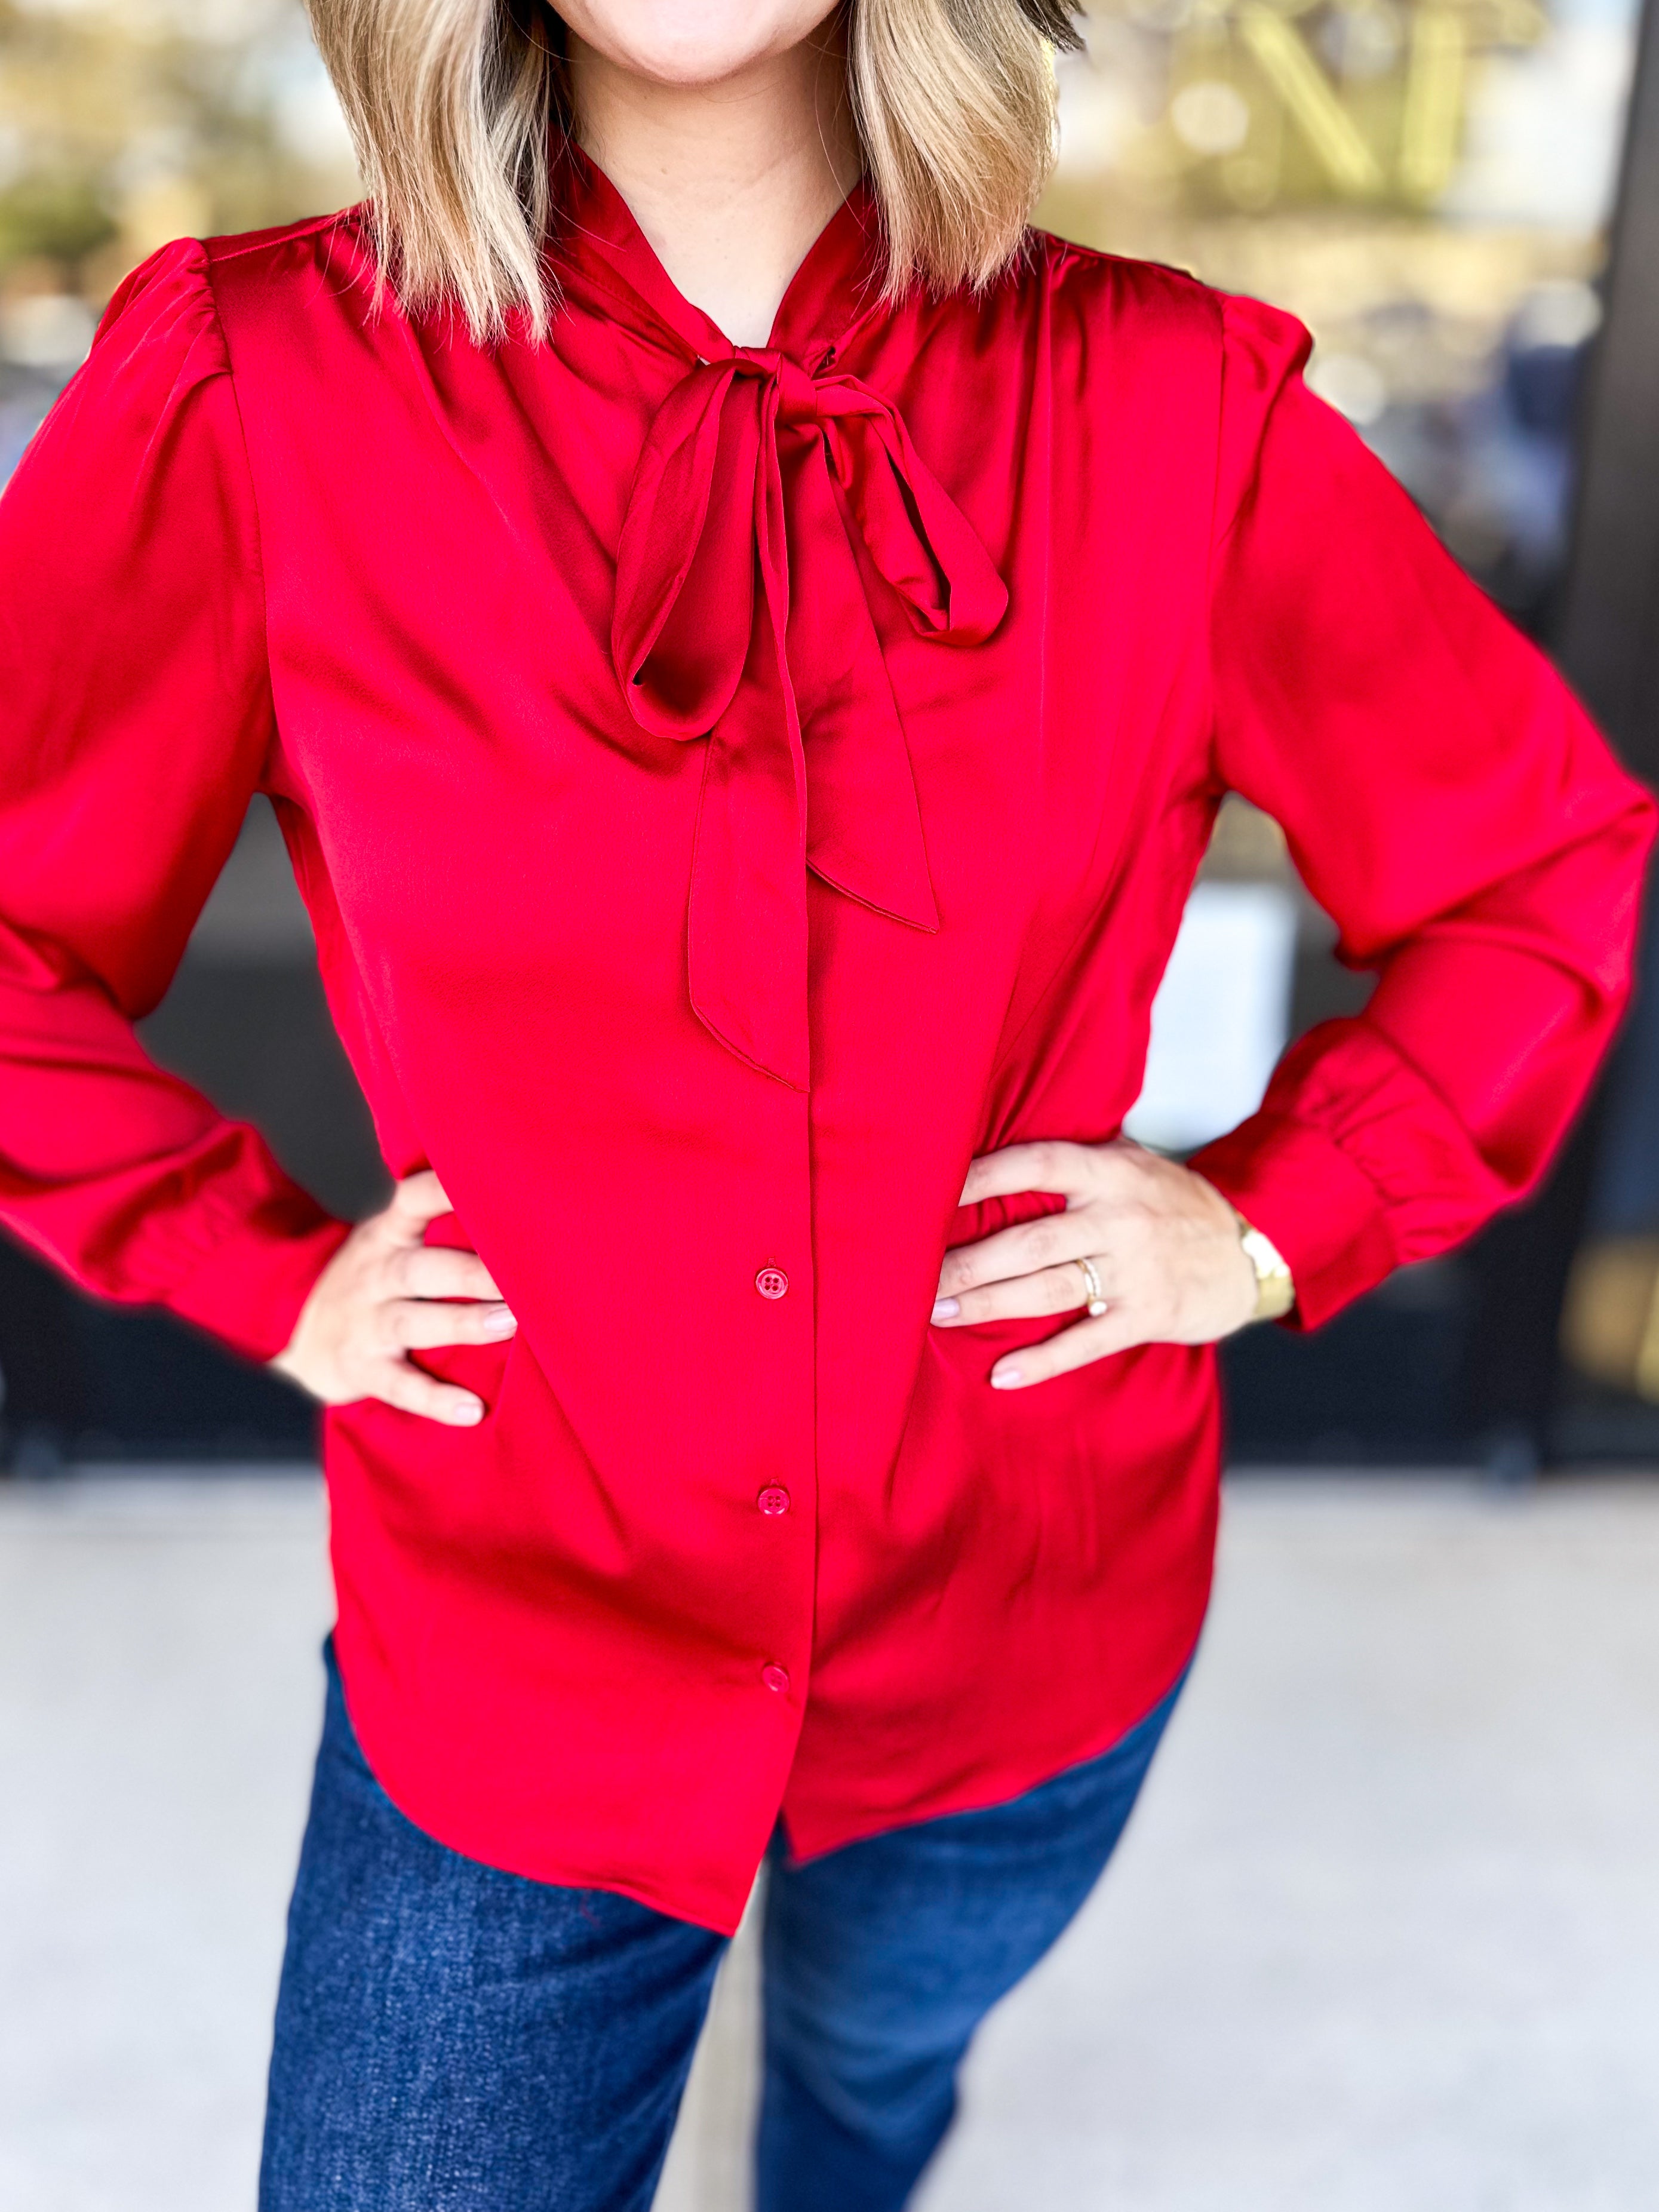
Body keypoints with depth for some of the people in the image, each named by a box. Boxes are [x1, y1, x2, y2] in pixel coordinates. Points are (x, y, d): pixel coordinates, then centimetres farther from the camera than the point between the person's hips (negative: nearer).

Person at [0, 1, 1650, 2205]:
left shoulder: (1170, 408, -12)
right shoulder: (259, 393, -14)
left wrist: (1277, 1218, -8)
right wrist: (262, 1267, -8)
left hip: (1030, 1648, 2)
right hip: (509, 1672, -1)